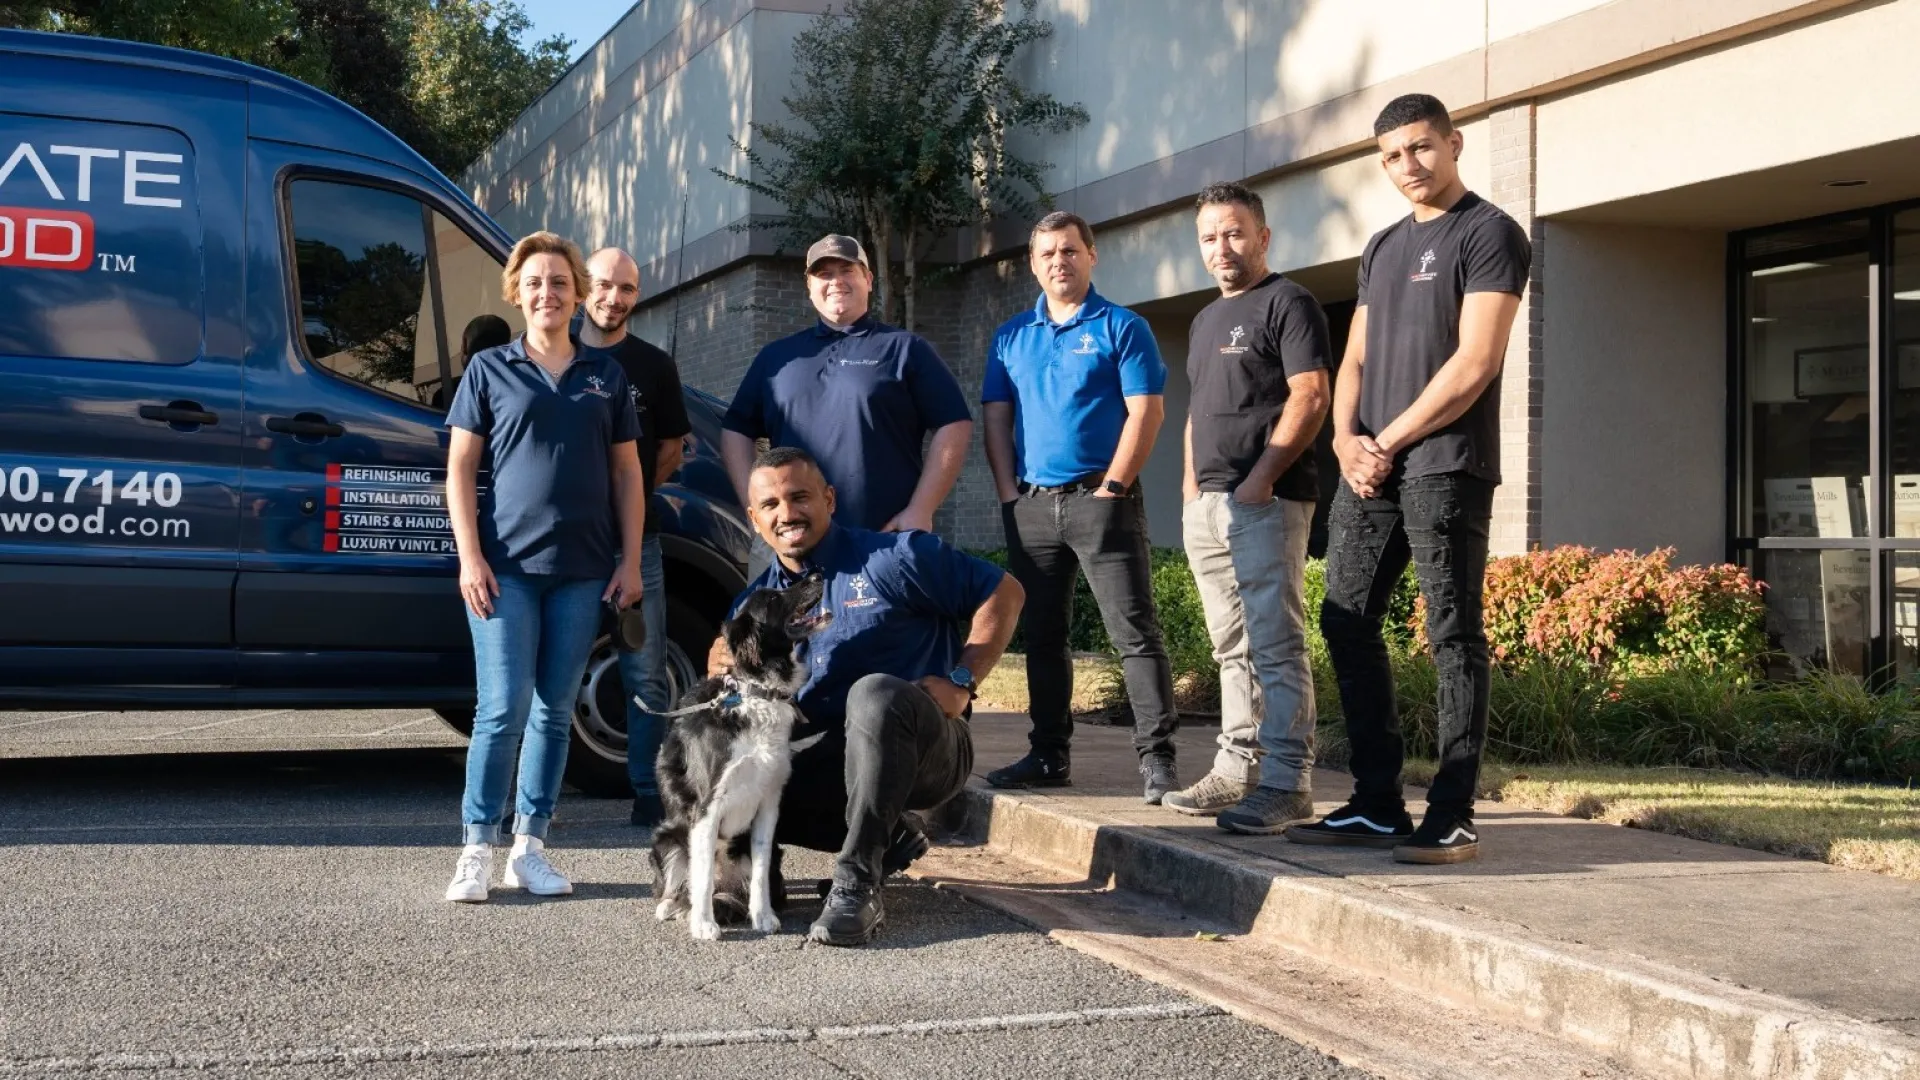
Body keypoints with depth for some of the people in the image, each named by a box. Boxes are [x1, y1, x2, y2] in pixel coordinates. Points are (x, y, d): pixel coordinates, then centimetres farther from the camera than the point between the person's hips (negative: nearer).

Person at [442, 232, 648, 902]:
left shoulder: (605, 375, 12)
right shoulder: (490, 370, 6)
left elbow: (627, 473, 12)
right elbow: (460, 470, 2)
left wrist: (629, 562, 4)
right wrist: (471, 557, -8)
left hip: (582, 569, 3)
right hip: (506, 567, -2)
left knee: (555, 711, 6)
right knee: (503, 708, -8)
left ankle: (529, 848, 14)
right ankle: (477, 850, 2)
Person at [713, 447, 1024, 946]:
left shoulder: (892, 558, -5)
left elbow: (1003, 591, -4)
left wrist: (961, 681, -13)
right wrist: (721, 669, -10)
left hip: (922, 750, -6)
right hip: (824, 763, 6)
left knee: (874, 693, -38)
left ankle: (857, 885, -33)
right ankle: (886, 835, 2)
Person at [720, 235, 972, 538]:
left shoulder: (905, 349, 6)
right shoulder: (776, 356, 18)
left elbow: (954, 426, -1)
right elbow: (735, 430, 18)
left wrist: (921, 511, -9)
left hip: (890, 542, -3)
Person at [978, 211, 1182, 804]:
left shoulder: (1122, 328, 1)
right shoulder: (1011, 336, 14)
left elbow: (1146, 412, -6)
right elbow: (995, 420, 12)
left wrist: (1112, 487, -13)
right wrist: (1009, 495, 1)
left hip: (1101, 501, -5)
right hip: (1031, 507, 5)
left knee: (1135, 631, -8)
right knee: (1042, 634, 10)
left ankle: (1156, 758, -9)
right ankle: (1049, 754, 19)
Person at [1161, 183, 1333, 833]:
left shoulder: (1288, 303, -3)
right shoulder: (1206, 320, 23)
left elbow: (1310, 397, -12)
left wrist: (1260, 478, -17)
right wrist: (1191, 487, 15)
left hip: (1265, 501, -9)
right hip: (1206, 506, 9)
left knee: (1275, 646, -10)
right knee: (1233, 649, 11)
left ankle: (1286, 784, -10)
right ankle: (1237, 768, 17)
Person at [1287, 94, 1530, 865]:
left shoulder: (1488, 233, -3)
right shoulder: (1382, 247, 20)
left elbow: (1474, 362, -12)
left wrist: (1389, 441, -10)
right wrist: (1346, 438, 0)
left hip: (1444, 465, -8)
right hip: (1370, 465, 8)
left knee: (1453, 637, -5)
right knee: (1347, 624, 6)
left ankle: (1452, 818, -2)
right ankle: (1376, 806, 12)